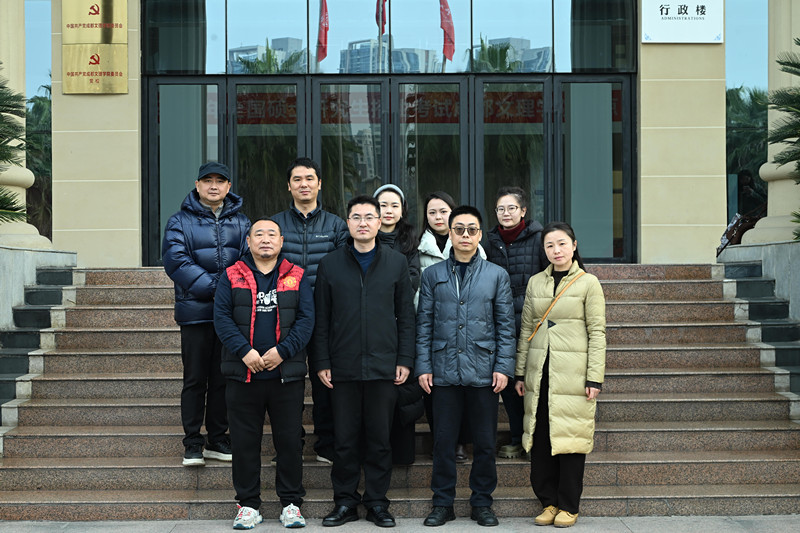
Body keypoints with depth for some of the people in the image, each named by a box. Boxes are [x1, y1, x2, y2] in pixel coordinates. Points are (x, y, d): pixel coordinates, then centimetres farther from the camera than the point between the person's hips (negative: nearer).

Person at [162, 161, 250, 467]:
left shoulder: (241, 222, 11)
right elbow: (176, 261, -11)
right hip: (196, 312, -3)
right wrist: (213, 287, -18)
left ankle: (218, 440, 19)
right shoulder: (181, 221, 2)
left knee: (223, 379, 9)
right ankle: (192, 443, 11)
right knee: (195, 379, 3)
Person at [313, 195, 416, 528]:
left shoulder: (396, 263, 6)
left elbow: (406, 316, 6)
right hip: (344, 366, 0)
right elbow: (321, 319, 6)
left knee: (379, 438, 5)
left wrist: (405, 360, -1)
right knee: (345, 438, 5)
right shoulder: (330, 264, 6)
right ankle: (345, 502, 17)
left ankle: (377, 501, 17)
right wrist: (322, 362, 0)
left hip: (384, 366, 0)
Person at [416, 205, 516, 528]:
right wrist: (423, 367, 0)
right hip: (444, 371, 0)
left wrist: (503, 367, -4)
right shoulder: (432, 275, 8)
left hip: (483, 371, 0)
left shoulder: (497, 275, 7)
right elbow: (424, 325, 7)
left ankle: (482, 503, 18)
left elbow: (506, 326, 5)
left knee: (485, 442, 5)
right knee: (443, 441, 4)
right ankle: (443, 503, 16)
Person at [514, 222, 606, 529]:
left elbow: (597, 333, -3)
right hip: (539, 374, 4)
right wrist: (520, 373, 10)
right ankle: (548, 501, 17)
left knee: (570, 439, -1)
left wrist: (595, 377, -9)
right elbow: (525, 330, 13)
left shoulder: (588, 283, -1)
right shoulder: (535, 283, 11)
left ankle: (568, 506, 11)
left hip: (572, 375, -4)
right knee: (540, 440, 4)